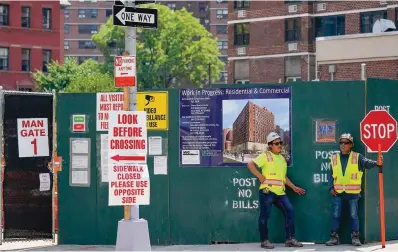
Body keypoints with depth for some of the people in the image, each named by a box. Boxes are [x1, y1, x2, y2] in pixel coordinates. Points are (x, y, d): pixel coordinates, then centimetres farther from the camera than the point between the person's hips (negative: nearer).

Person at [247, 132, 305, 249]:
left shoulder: (282, 158, 20)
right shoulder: (265, 156, -2)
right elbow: (250, 165, -11)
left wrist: (294, 187, 20)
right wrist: (260, 177, -14)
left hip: (280, 192, 7)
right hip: (267, 191, -6)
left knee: (289, 211, -2)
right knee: (265, 215, -2)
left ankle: (290, 239, 3)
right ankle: (264, 240, 7)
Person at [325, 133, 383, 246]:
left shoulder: (357, 157, 0)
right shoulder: (334, 158, 8)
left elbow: (366, 163, -17)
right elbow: (331, 175, 12)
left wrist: (377, 163, -37)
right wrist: (331, 187, 0)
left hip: (353, 192, -2)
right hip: (338, 192, 2)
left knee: (354, 215, 3)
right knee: (335, 215, 4)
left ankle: (355, 237, 10)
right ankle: (334, 237, 11)